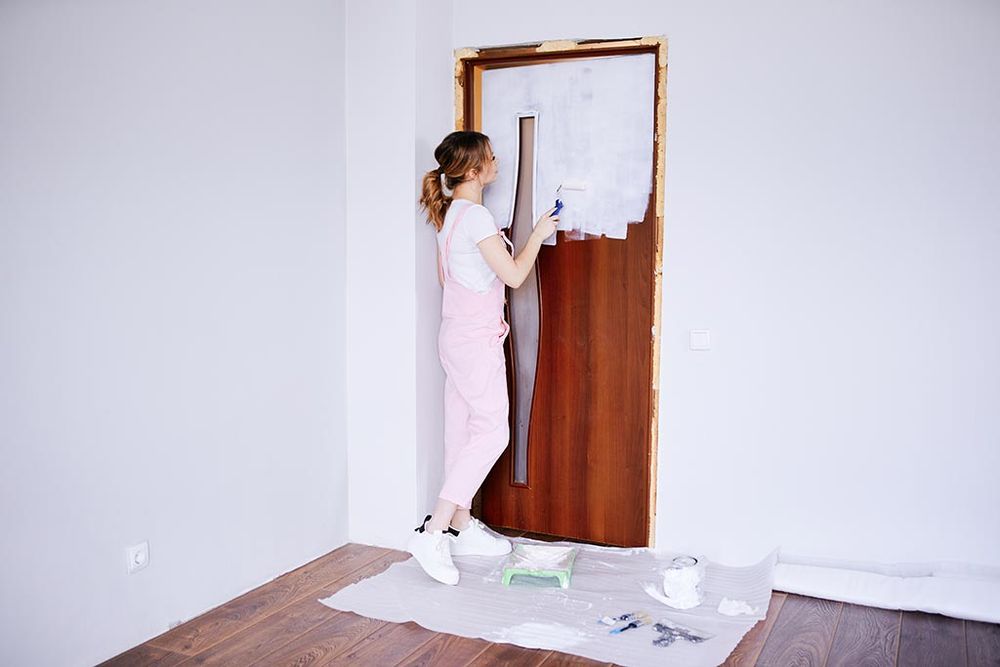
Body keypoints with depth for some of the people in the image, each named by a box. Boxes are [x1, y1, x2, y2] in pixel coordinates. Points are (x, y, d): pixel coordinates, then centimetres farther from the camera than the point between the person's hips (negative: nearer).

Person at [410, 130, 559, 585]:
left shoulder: (449, 214, 12)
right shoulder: (476, 216, -17)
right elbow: (514, 275, -15)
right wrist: (538, 234, -2)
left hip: (457, 337, 10)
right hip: (477, 341, -10)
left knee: (462, 431, 12)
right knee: (491, 432, -8)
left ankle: (461, 528, 21)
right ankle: (433, 533, -10)